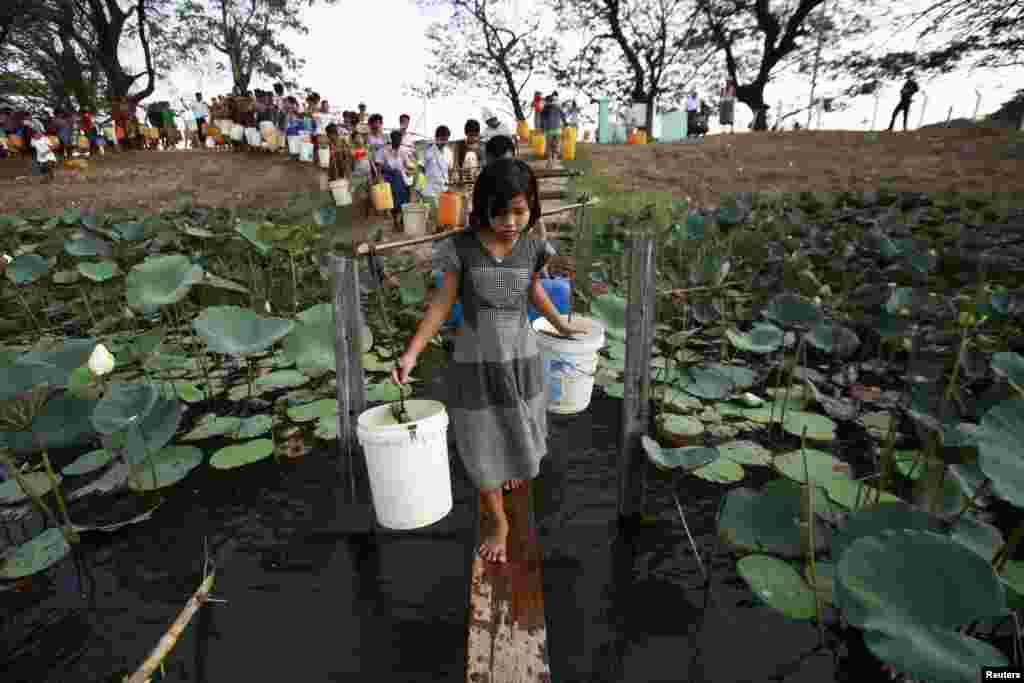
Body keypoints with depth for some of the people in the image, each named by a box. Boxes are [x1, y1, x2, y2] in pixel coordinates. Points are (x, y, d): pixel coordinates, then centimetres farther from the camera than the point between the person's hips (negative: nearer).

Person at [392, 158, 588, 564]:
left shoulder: (532, 248, -6)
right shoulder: (460, 247, -16)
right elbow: (443, 302, -10)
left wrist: (561, 325, 26)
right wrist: (412, 352, -17)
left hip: (522, 360, 3)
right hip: (474, 364, -2)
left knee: (519, 432, 22)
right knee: (482, 448, 8)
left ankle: (513, 466, 59)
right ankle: (498, 522, 31)